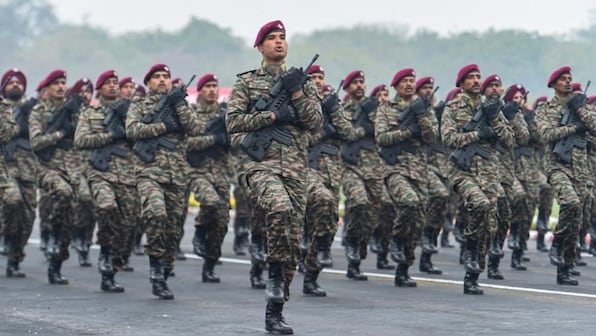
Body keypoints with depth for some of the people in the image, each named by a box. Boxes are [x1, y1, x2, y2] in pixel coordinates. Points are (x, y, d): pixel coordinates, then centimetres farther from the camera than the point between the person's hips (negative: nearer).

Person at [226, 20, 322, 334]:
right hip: (262, 164, -3)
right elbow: (232, 121, -2)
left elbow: (316, 123, 5)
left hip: (296, 168, 4)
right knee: (281, 207, -36)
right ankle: (275, 271, -15)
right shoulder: (247, 82, 7)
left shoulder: (302, 82, 13)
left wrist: (296, 93, -7)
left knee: (293, 240, 1)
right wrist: (273, 115, -11)